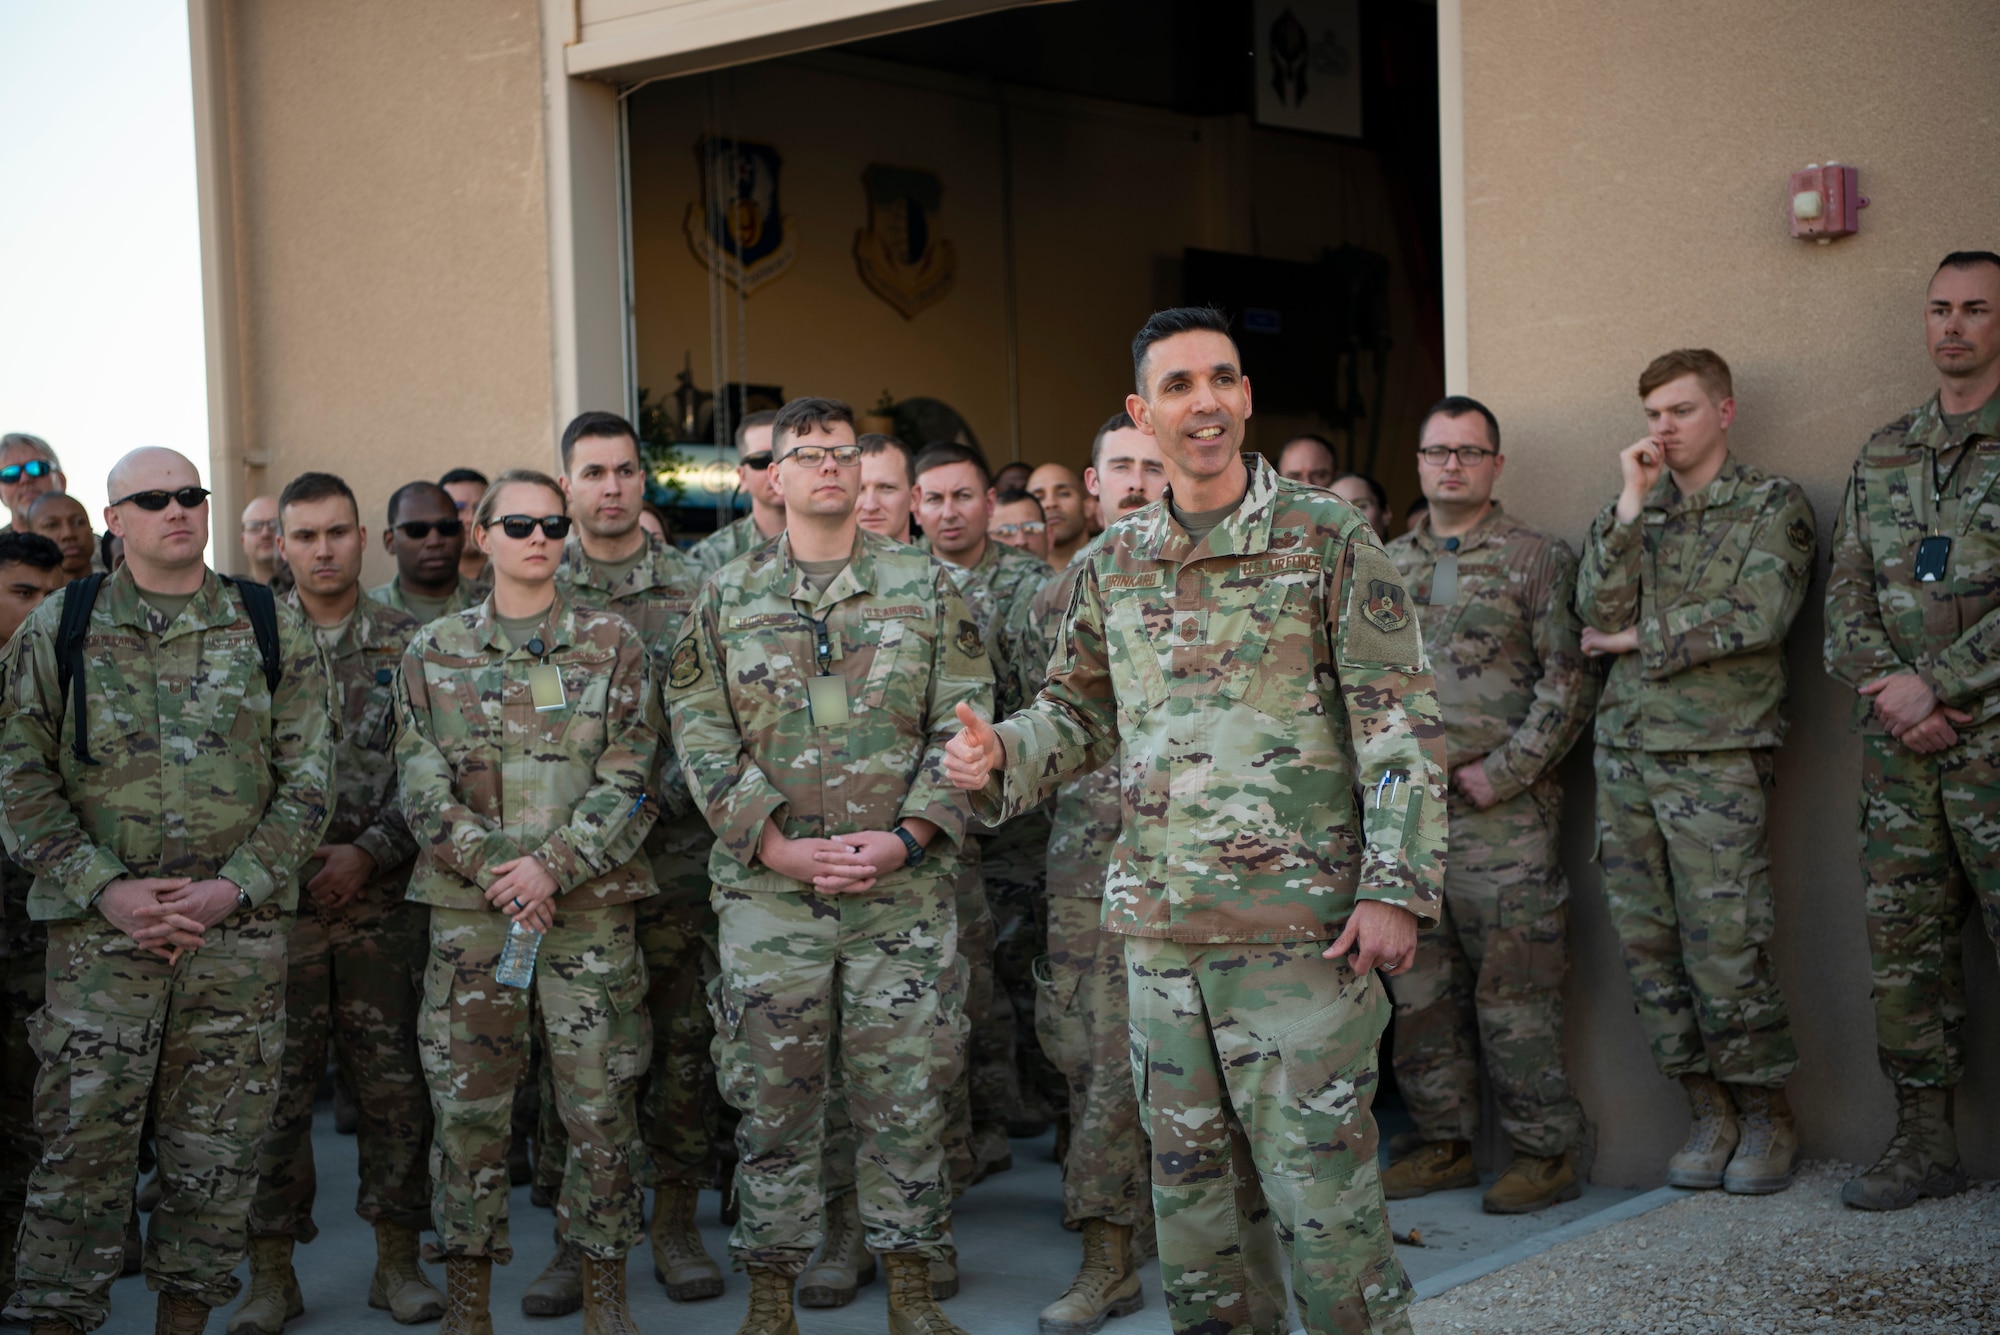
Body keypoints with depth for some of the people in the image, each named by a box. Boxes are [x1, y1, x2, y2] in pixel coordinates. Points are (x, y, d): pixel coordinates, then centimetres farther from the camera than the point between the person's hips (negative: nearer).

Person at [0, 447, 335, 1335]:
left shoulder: (273, 630, 7)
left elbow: (308, 779, 4)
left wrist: (236, 887, -8)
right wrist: (105, 890, -9)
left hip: (239, 926, 1)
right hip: (99, 928, -1)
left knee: (217, 1144, 7)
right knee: (84, 1136, -2)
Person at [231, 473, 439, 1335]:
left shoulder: (406, 644, 6)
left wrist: (369, 852, -8)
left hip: (382, 899, 1)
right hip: (274, 898, 0)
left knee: (392, 1078, 4)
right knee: (275, 1082, 2)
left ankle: (398, 1260, 16)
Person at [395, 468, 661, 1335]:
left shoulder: (612, 644, 5)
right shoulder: (433, 652, 8)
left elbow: (629, 777, -2)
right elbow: (421, 784, 1)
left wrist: (555, 865, -13)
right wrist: (493, 871, -11)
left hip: (591, 902, -1)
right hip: (468, 905, 1)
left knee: (599, 1102, 2)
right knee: (467, 1105, 4)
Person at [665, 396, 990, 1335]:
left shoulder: (925, 587, 6)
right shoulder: (726, 600, 7)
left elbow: (963, 726, 1)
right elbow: (702, 738, 0)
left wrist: (908, 836, -11)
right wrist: (777, 844, -11)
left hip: (905, 887, 0)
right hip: (767, 894, 0)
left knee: (904, 1097, 5)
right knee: (774, 1099, 6)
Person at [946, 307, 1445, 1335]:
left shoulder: (1327, 539, -4)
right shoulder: (1113, 565, 10)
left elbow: (1403, 724, -6)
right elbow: (1077, 712, 19)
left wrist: (1396, 889, -13)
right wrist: (999, 757, -2)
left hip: (1299, 928, -5)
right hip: (1160, 930, 5)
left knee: (1319, 1189, -2)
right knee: (1192, 1184, 13)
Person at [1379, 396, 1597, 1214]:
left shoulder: (1537, 558, 0)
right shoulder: (1387, 566, 15)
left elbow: (1569, 680, -6)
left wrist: (1504, 771, -12)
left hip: (1504, 810, -5)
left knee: (1515, 985, -5)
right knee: (1418, 985, 9)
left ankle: (1546, 1152, 5)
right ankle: (1445, 1142, 20)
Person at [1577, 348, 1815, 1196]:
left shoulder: (1772, 505, 4)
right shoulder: (1637, 509, 16)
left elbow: (1758, 615, -11)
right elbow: (1595, 609, 1)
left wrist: (1637, 638, -4)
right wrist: (1632, 503, -4)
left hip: (1717, 753, -5)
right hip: (1625, 749, 5)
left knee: (1725, 946, -7)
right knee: (1647, 945, 4)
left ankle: (1767, 1116, 10)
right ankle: (1710, 1114, 15)